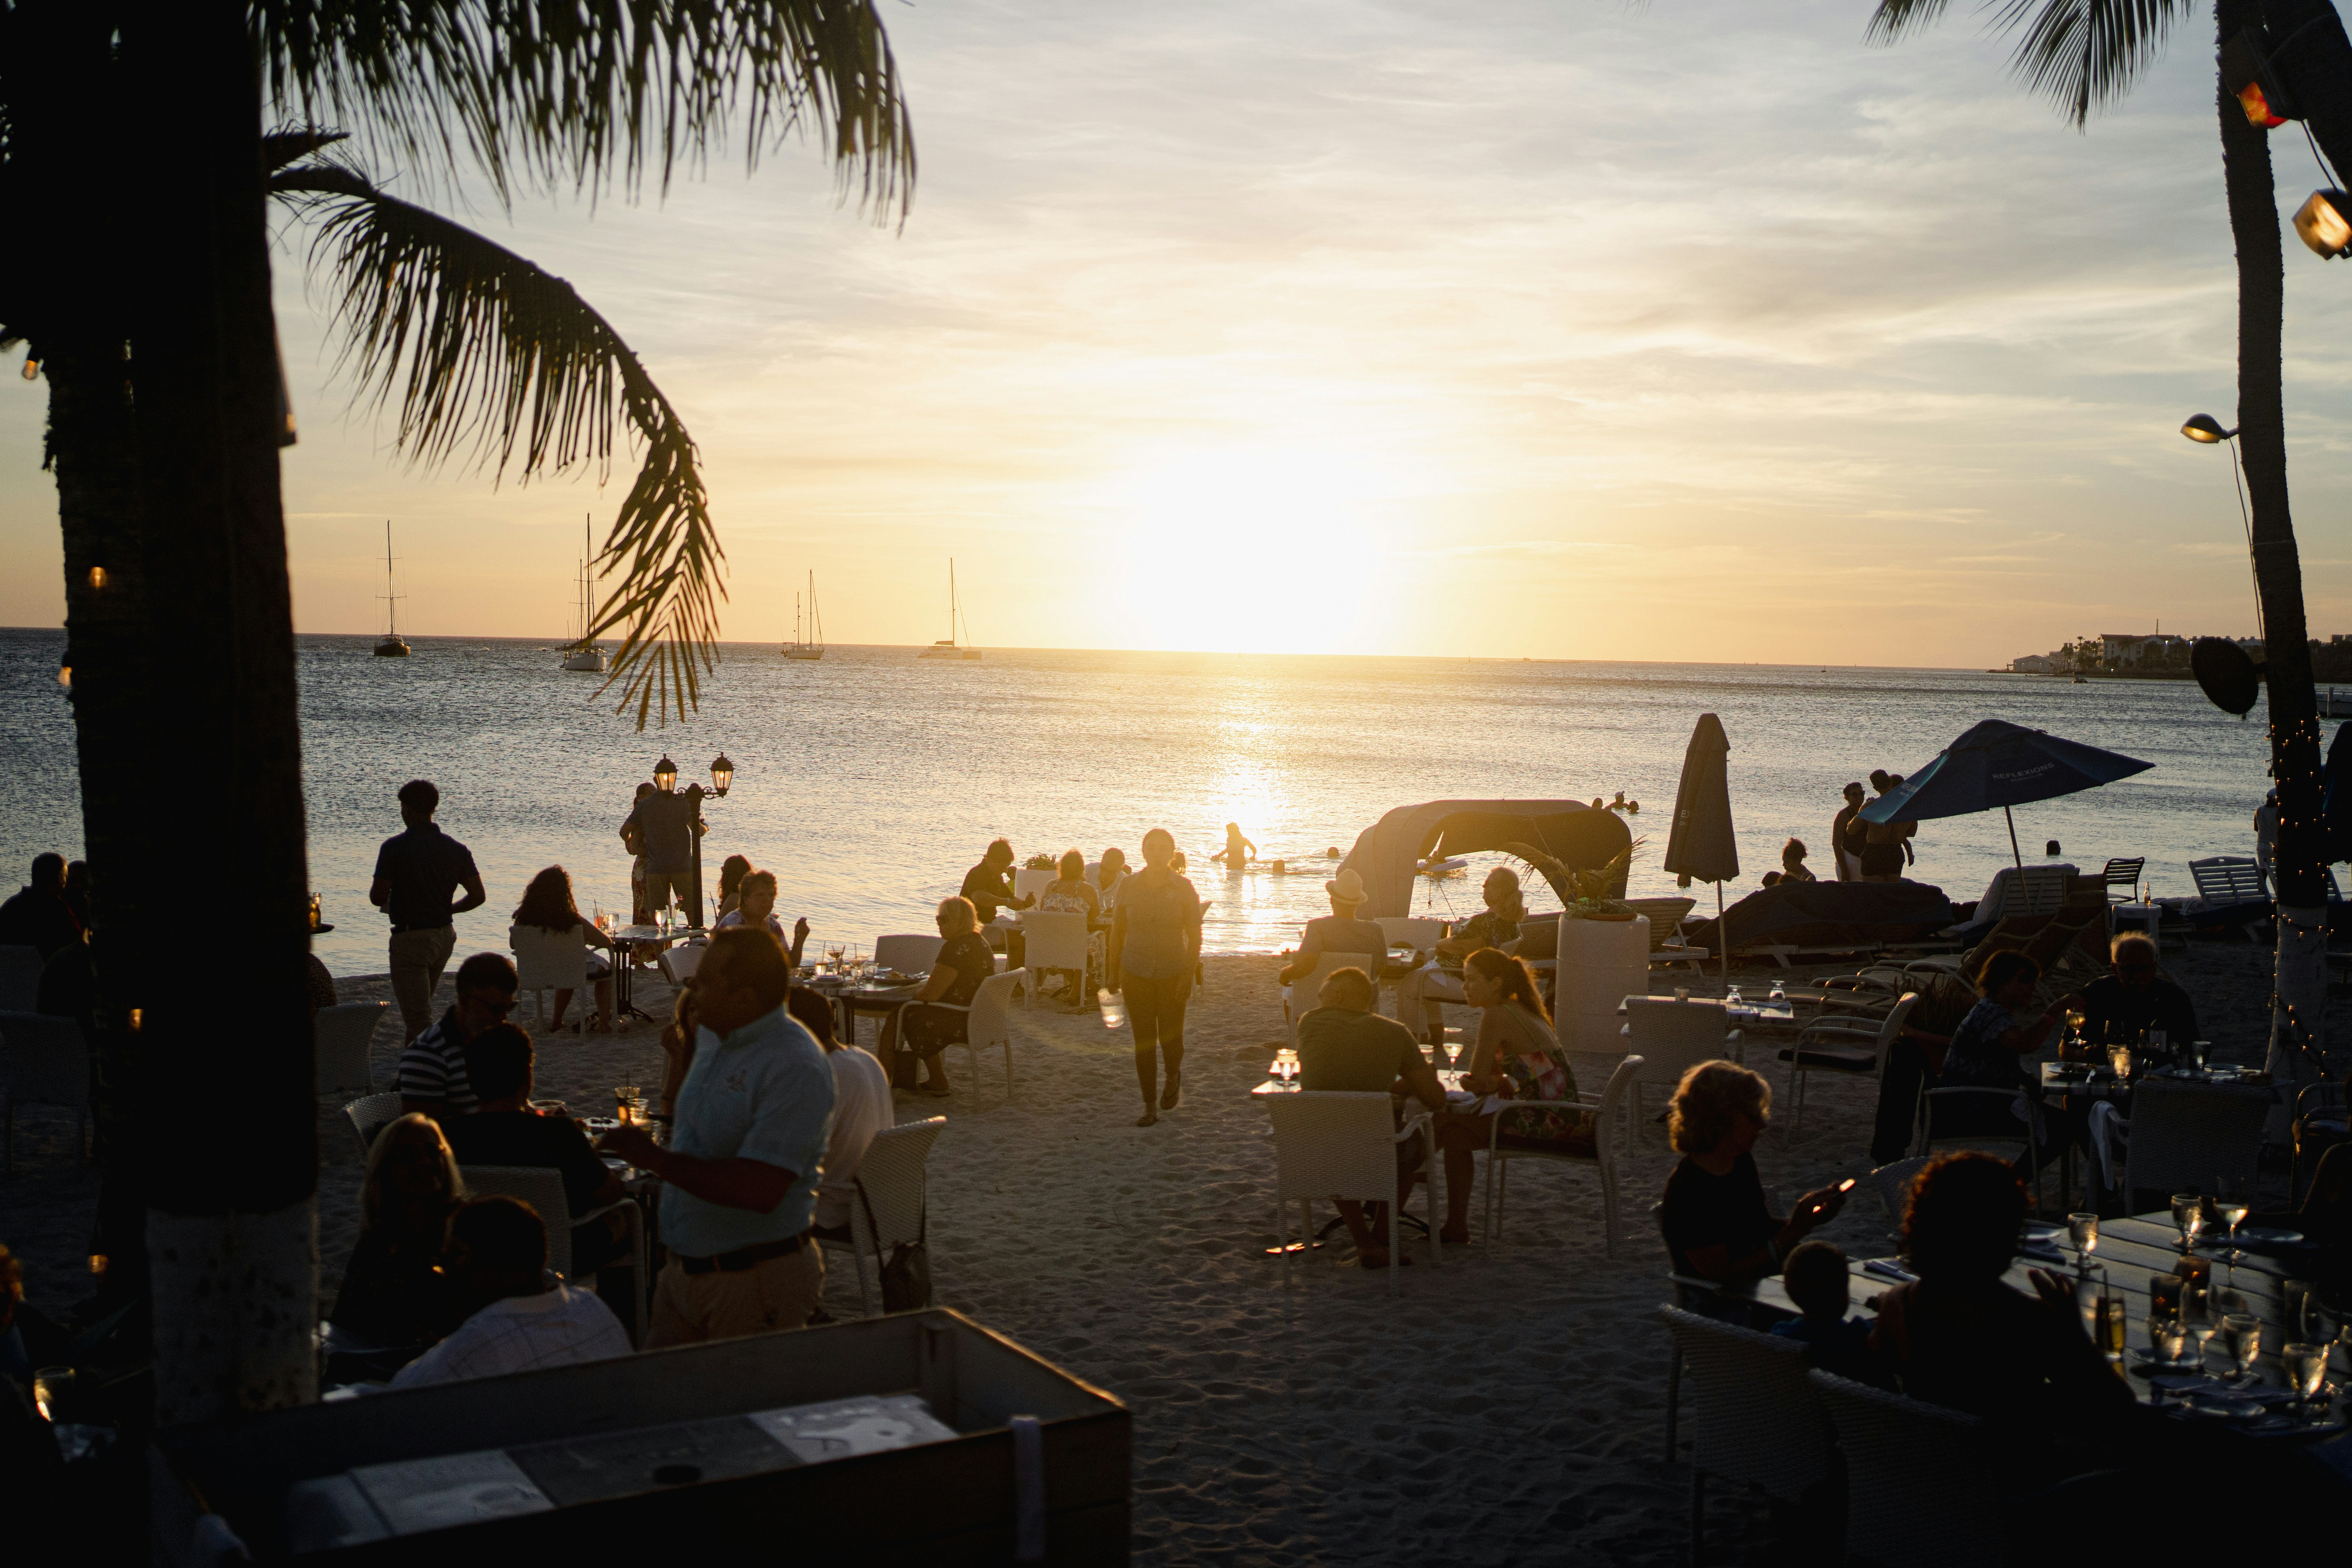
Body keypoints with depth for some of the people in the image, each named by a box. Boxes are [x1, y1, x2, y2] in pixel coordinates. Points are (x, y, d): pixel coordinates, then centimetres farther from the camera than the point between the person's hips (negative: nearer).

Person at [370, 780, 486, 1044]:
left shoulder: (395, 847, -14)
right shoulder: (457, 849, 1)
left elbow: (377, 898, -14)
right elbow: (478, 897, 0)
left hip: (410, 938, -6)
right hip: (445, 936, 6)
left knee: (418, 1018, -5)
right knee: (422, 1005, 25)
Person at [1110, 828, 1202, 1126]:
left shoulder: (1183, 888, -5)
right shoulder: (1129, 886, 0)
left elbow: (1194, 934, -3)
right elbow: (1118, 930, 7)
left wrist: (1190, 975, -11)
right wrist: (1113, 972, 6)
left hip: (1173, 973, -1)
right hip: (1136, 973, 1)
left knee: (1170, 1037, 3)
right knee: (1144, 1040, 1)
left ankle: (1173, 1077, 37)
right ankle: (1150, 1107, 10)